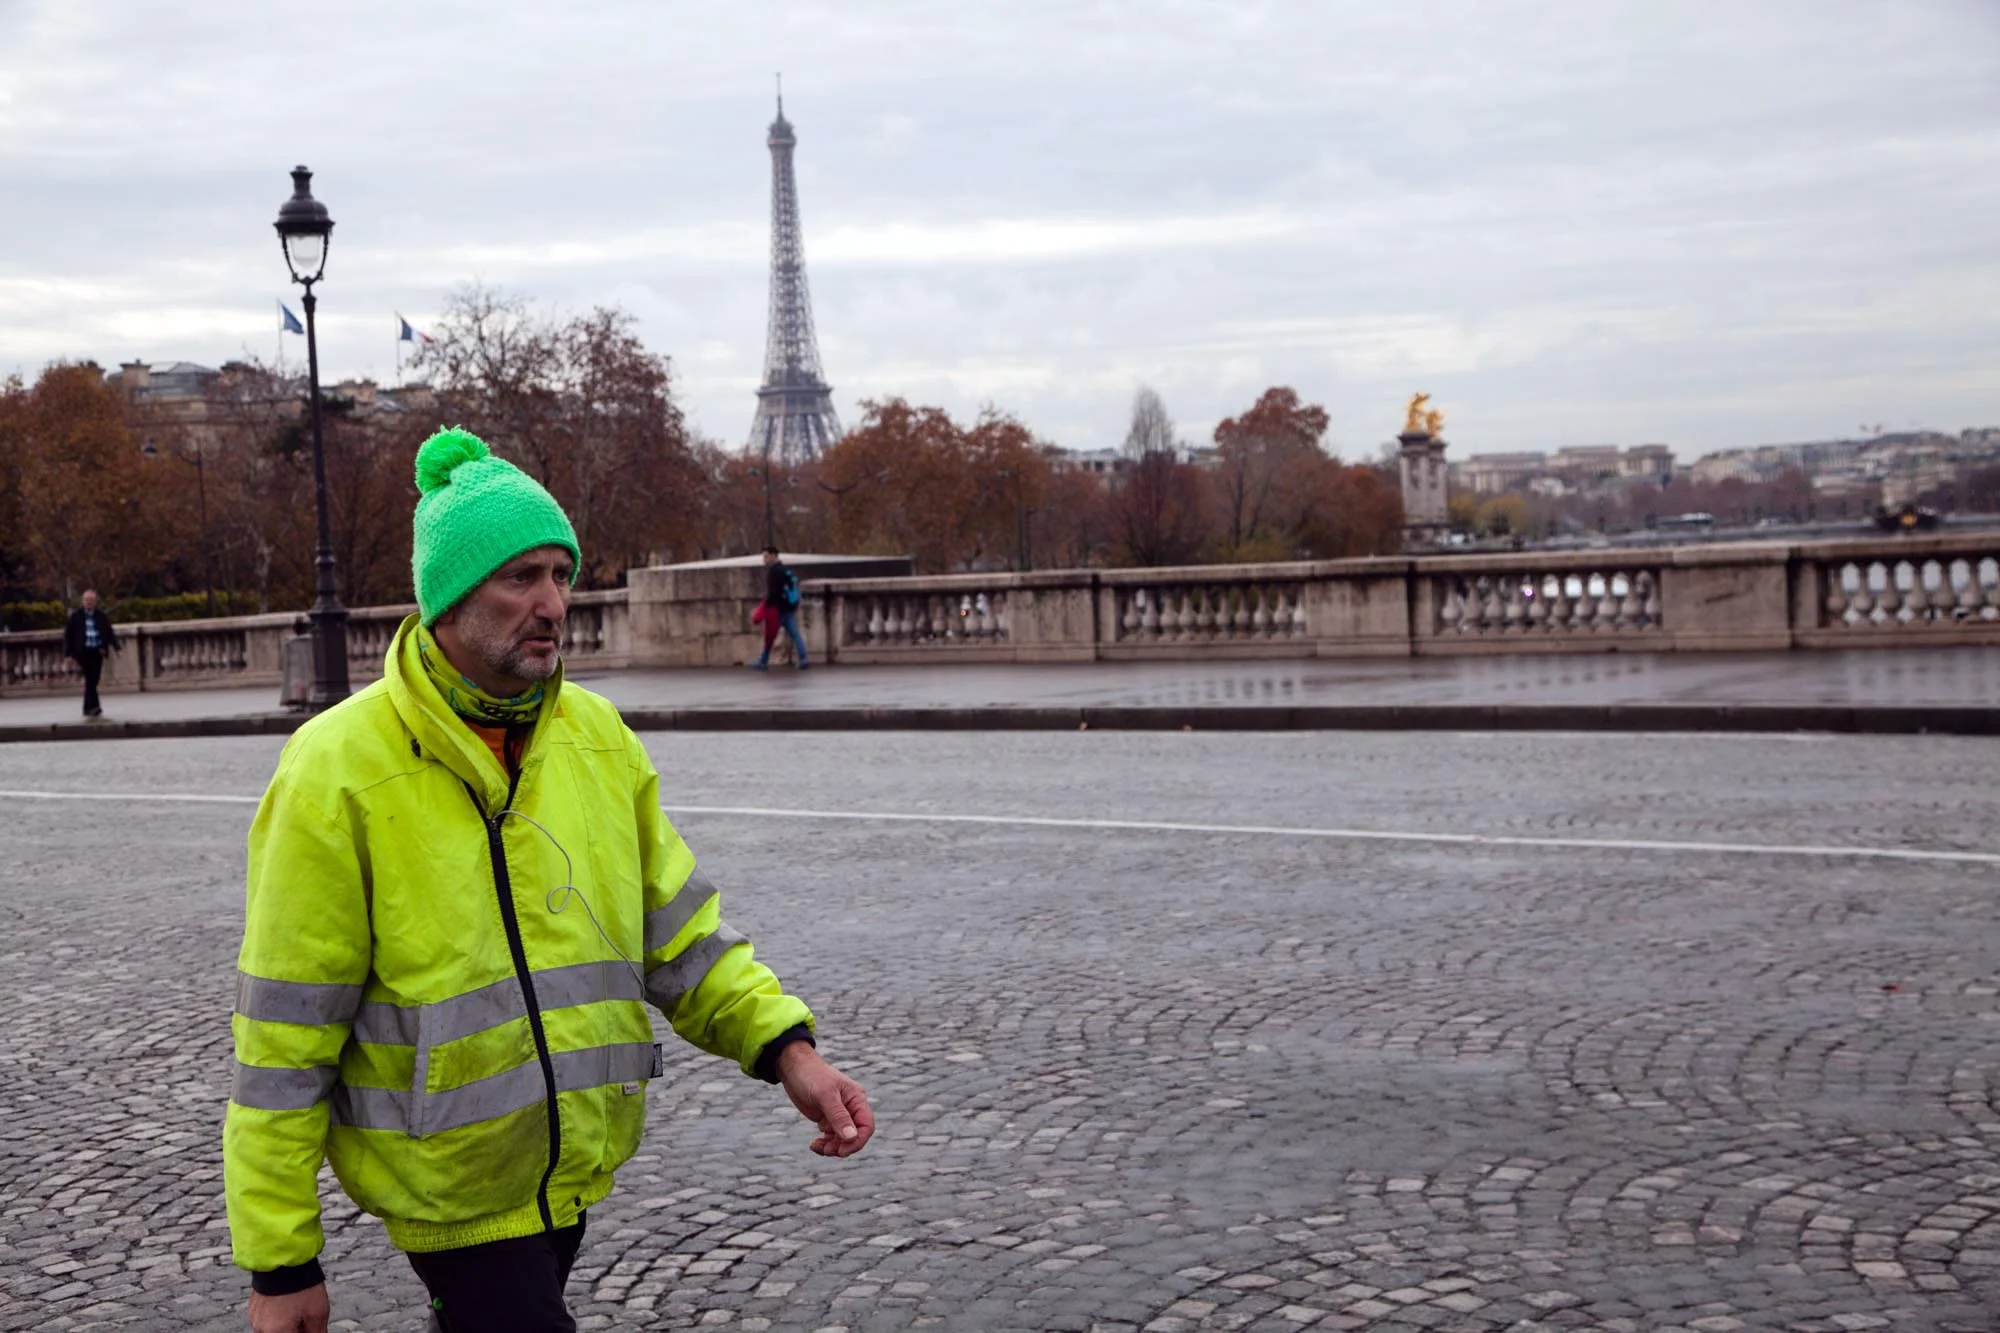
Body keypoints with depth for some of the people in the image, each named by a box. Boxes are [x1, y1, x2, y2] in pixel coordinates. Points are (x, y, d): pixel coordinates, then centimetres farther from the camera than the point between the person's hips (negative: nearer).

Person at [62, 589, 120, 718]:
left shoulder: (101, 617, 9)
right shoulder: (75, 616, 2)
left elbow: (110, 633, 12)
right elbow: (68, 635, 3)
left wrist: (116, 646, -1)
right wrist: (69, 653, -4)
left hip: (97, 652, 3)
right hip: (82, 652, -3)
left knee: (93, 681, 6)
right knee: (89, 679, -15)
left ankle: (88, 709, 17)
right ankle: (93, 706, -19)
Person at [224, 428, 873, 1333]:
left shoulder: (595, 736, -1)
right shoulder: (339, 769, -17)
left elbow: (678, 933, 6)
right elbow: (281, 1039, -14)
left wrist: (785, 1046, -10)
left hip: (572, 1166, 6)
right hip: (446, 1182, -6)